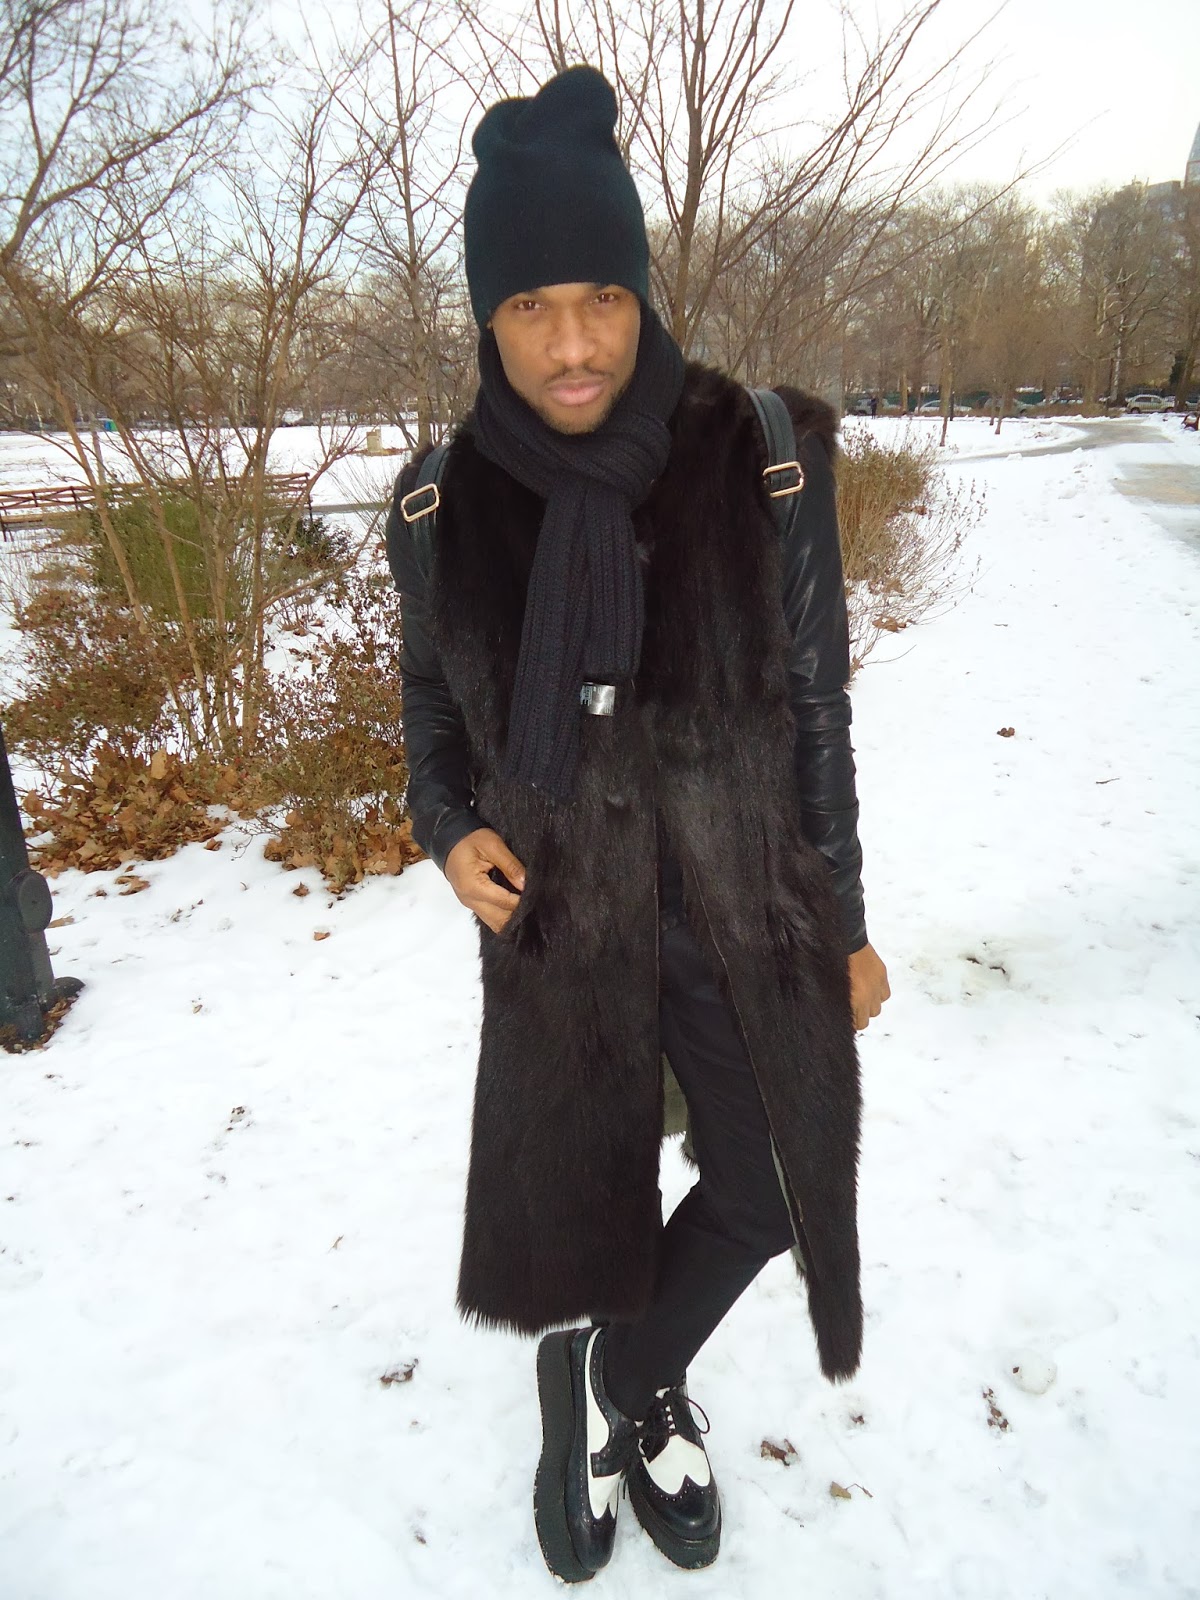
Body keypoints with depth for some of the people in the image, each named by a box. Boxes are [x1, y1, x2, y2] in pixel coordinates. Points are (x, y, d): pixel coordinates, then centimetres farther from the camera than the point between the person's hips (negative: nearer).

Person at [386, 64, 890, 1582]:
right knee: (579, 1212, 14)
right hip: (556, 926, 0)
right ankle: (629, 1393, 51)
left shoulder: (762, 460, -11)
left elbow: (816, 711, -3)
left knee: (763, 1193, 13)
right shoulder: (442, 505, -7)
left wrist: (843, 924, 2)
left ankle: (618, 1377, 46)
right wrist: (448, 830, -11)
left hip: (748, 915, 1)